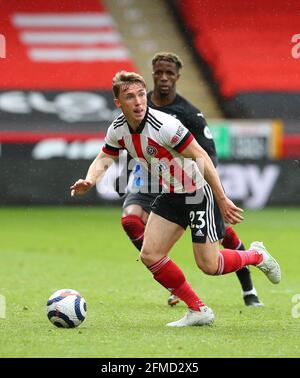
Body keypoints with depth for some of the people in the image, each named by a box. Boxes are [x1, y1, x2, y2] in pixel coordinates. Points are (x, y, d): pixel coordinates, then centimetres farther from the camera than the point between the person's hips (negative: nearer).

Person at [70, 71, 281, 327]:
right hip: (171, 195, 7)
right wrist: (89, 181, -16)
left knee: (208, 265, -8)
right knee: (150, 255, -3)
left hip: (200, 193, -7)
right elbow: (103, 160, 7)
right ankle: (198, 311, 10)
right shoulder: (118, 130, -6)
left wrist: (222, 200, -27)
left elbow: (201, 157, -26)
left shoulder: (163, 125, -28)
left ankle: (257, 256, 24)